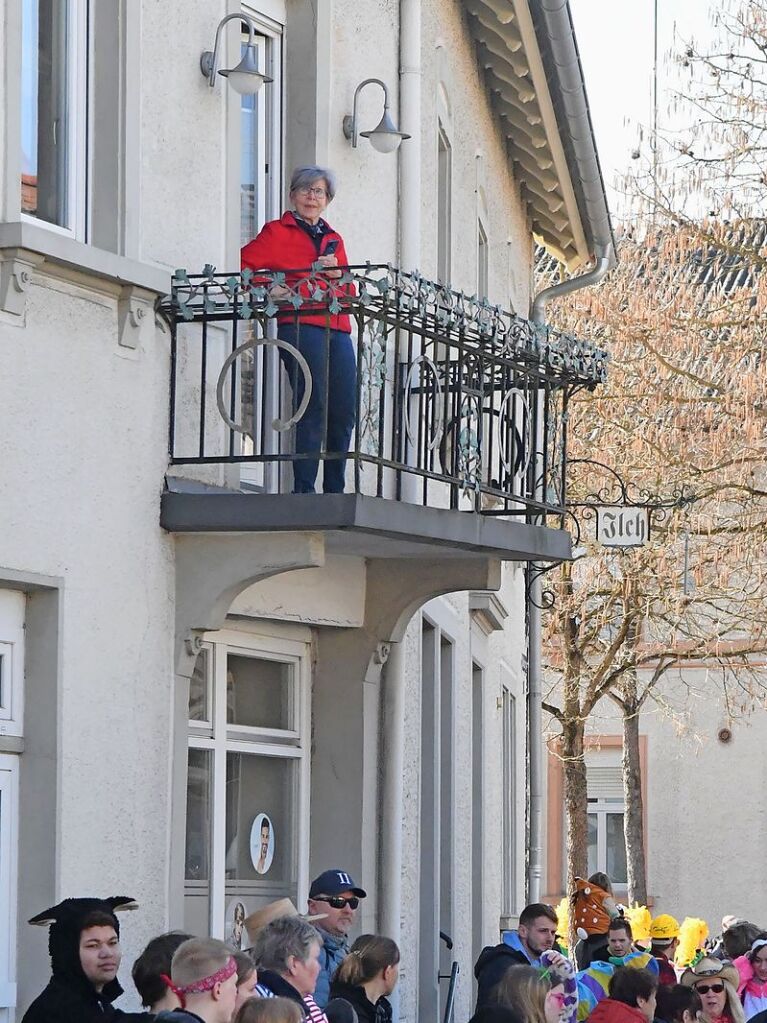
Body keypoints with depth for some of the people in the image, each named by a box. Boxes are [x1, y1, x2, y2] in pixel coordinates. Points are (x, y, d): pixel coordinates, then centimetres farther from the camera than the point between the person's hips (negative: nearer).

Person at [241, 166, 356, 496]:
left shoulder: (334, 239, 26)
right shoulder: (277, 232, 9)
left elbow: (350, 292, 22)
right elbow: (243, 265, -1)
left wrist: (337, 274, 2)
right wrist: (270, 289, -13)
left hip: (337, 329, 6)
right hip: (300, 325, -6)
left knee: (343, 413, 2)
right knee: (313, 407, -14)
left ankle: (334, 493, 10)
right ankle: (304, 491, -12)